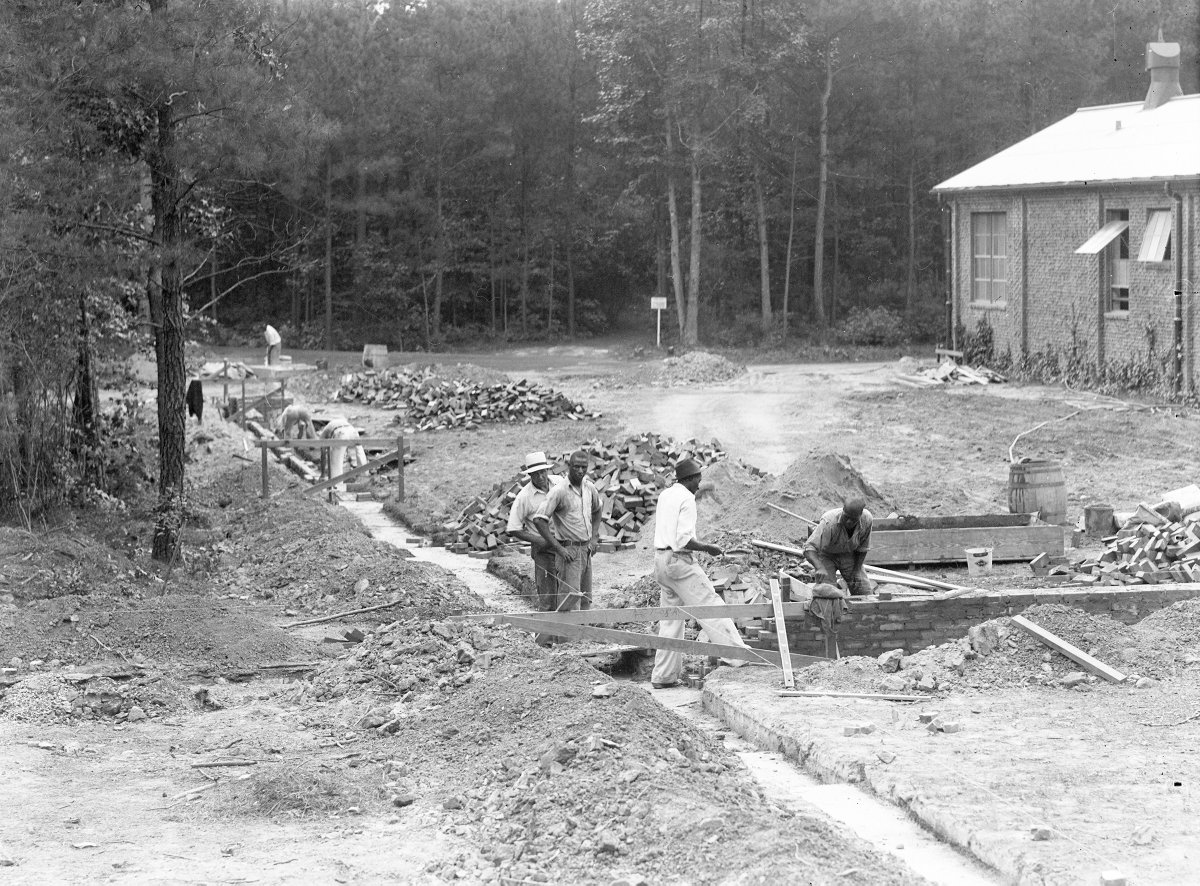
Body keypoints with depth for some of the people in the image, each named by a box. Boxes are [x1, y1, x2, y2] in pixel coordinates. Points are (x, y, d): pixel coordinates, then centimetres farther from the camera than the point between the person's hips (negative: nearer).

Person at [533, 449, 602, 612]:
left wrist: (594, 537, 15)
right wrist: (559, 548, -21)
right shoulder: (559, 491, -16)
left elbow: (596, 510, 28)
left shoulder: (590, 487, 6)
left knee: (585, 602, 11)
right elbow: (538, 520, -20)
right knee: (570, 603, -12)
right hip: (569, 552, -7)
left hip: (586, 550, 7)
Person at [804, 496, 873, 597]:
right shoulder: (829, 523, -38)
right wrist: (820, 568, -59)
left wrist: (856, 571, -9)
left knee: (864, 592, -4)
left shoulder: (867, 519, -25)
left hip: (848, 554, 4)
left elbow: (862, 548, -8)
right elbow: (809, 548, -43)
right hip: (826, 554, -4)